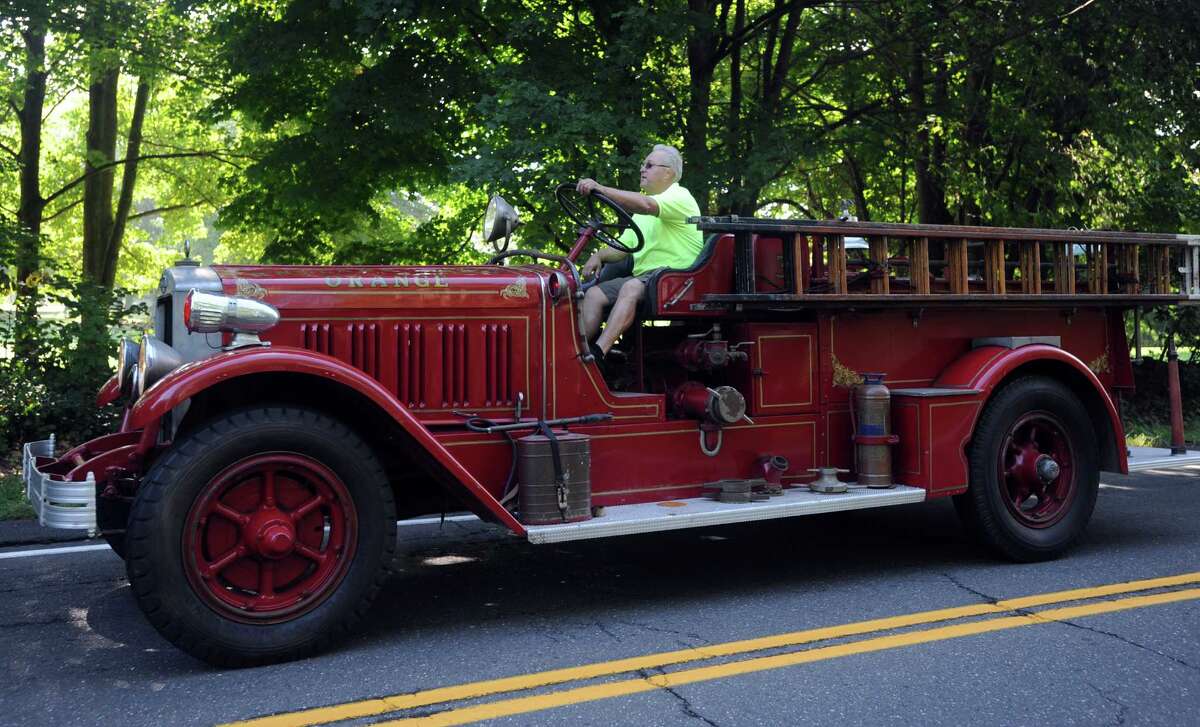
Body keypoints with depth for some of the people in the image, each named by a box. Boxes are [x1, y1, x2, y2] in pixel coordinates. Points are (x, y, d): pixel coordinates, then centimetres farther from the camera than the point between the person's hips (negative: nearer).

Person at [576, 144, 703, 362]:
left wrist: (600, 188, -30)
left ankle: (598, 352, -45)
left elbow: (646, 205, -24)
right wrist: (599, 256, 0)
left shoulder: (679, 197, -3)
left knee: (631, 288, -35)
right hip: (643, 276, 8)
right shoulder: (642, 209, 26)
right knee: (594, 294, -12)